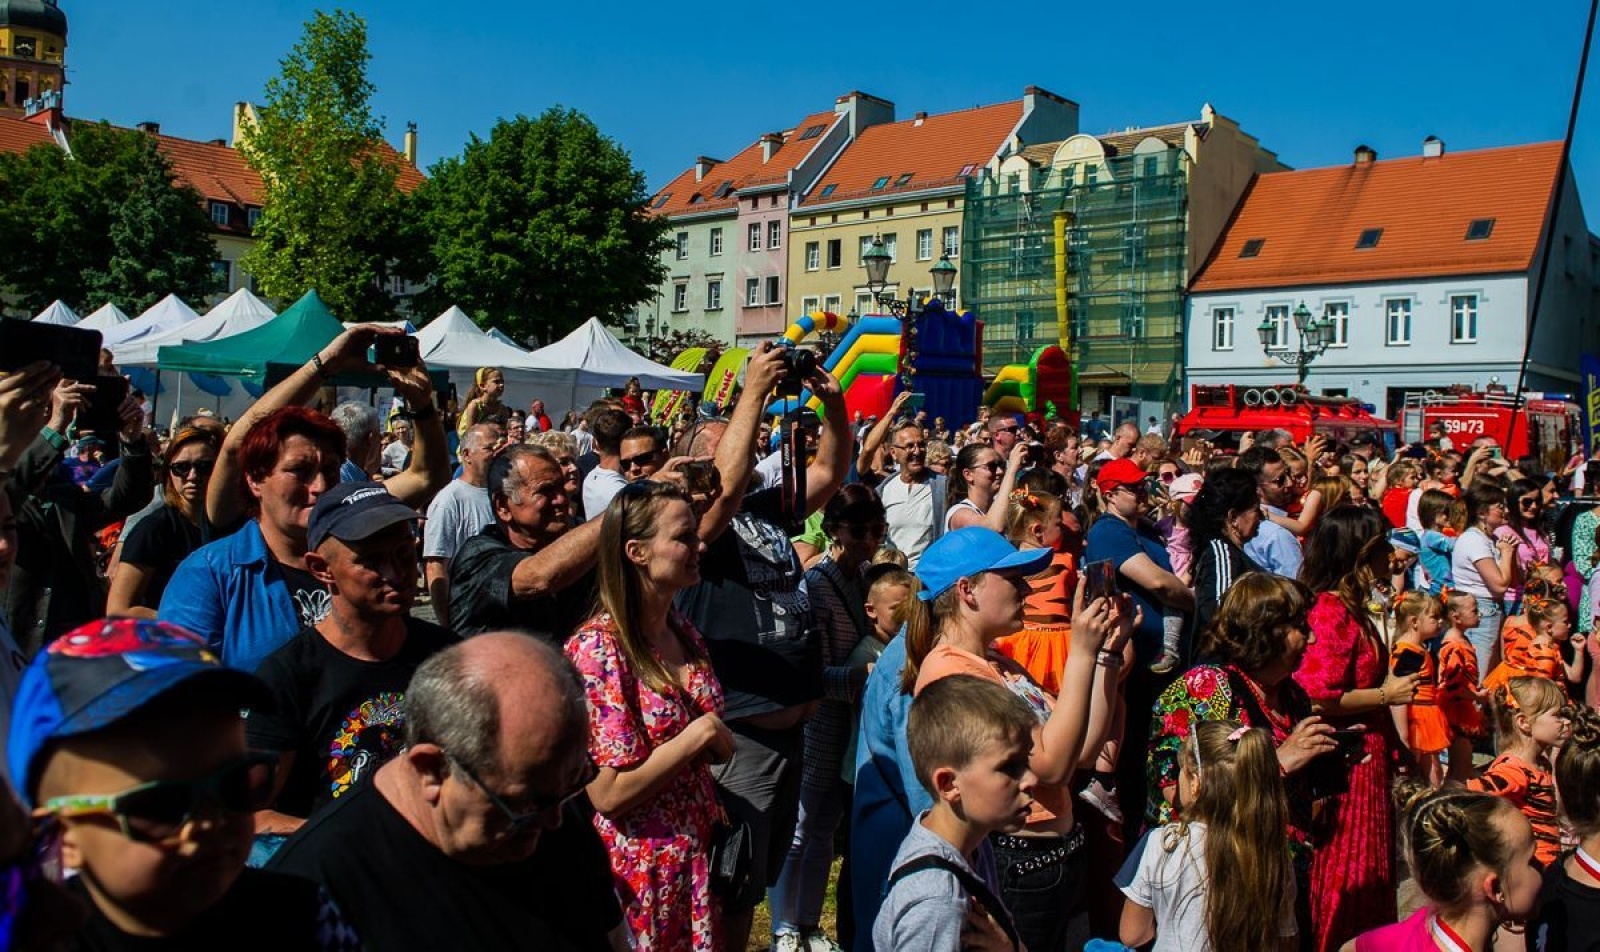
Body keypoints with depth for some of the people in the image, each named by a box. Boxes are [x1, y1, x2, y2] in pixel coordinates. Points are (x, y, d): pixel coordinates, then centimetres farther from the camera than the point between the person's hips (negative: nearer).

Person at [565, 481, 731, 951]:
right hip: (643, 870, -7)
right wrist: (694, 739, -20)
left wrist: (717, 744, 0)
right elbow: (608, 793, -22)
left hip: (701, 853, 7)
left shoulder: (684, 632, 2)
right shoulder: (596, 649, -20)